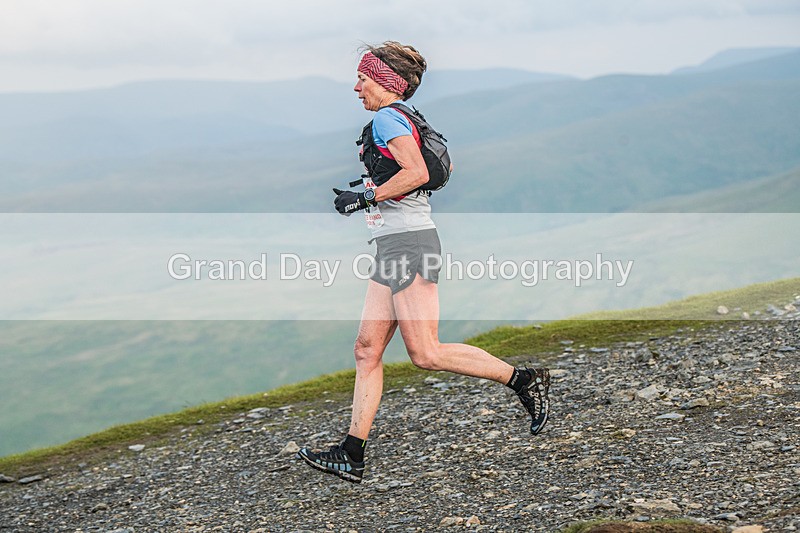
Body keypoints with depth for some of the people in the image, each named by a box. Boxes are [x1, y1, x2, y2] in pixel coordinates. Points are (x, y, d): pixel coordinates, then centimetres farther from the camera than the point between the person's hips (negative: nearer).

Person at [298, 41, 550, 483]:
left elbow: (417, 172, -23)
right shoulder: (408, 120, 19)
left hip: (407, 244, -10)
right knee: (367, 348, 5)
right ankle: (351, 456, 4)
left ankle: (524, 380, -2)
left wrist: (365, 197, -16)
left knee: (425, 354, -11)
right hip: (394, 248, 10)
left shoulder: (387, 117, -9)